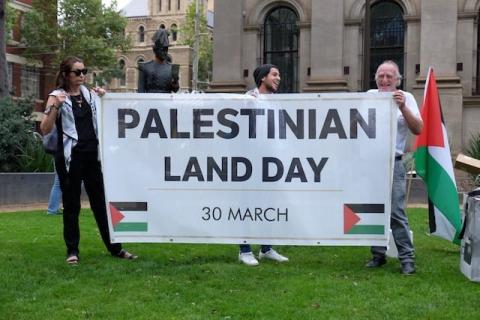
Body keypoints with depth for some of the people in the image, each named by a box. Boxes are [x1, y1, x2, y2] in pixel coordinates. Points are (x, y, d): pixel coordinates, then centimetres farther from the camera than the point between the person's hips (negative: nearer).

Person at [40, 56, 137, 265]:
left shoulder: (89, 94, 11)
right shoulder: (57, 96, -2)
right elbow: (45, 129, -9)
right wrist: (55, 106, -21)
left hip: (92, 154, 4)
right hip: (70, 156, -4)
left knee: (100, 202, 8)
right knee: (71, 204, 3)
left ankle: (114, 247, 13)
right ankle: (72, 250, 12)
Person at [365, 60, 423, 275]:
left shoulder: (406, 98, 0)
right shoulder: (369, 95, 8)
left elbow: (418, 129, -9)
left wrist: (402, 107, -20)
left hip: (392, 164, -3)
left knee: (396, 213, -8)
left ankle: (407, 258, 0)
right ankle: (378, 255, 20)